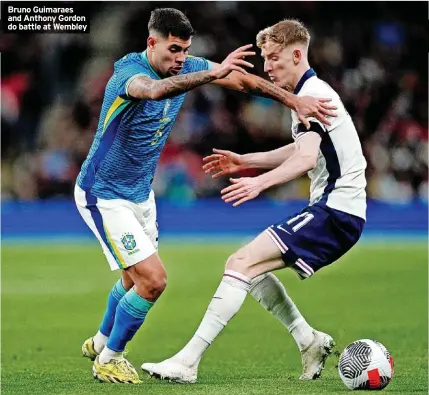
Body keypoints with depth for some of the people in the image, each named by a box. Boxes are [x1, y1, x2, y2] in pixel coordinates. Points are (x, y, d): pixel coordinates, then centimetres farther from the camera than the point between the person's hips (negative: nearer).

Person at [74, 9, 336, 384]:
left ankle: (100, 343, 47)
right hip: (104, 195, -9)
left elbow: (241, 79, 3)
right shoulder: (130, 74, -29)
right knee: (153, 280, -15)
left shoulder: (184, 67, -7)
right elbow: (156, 90, -54)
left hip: (141, 192, 9)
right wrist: (214, 72, -65)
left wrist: (294, 100, -3)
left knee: (136, 277, 23)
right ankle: (109, 360, 4)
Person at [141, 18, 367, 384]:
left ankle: (188, 362, -23)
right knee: (251, 266, 14)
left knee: (242, 264, -19)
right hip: (333, 207, 11)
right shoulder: (309, 93, 19)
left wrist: (260, 182, -42)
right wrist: (245, 161, 32)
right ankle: (310, 342, 14)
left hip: (335, 211, -11)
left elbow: (306, 158, -29)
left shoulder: (311, 94, -13)